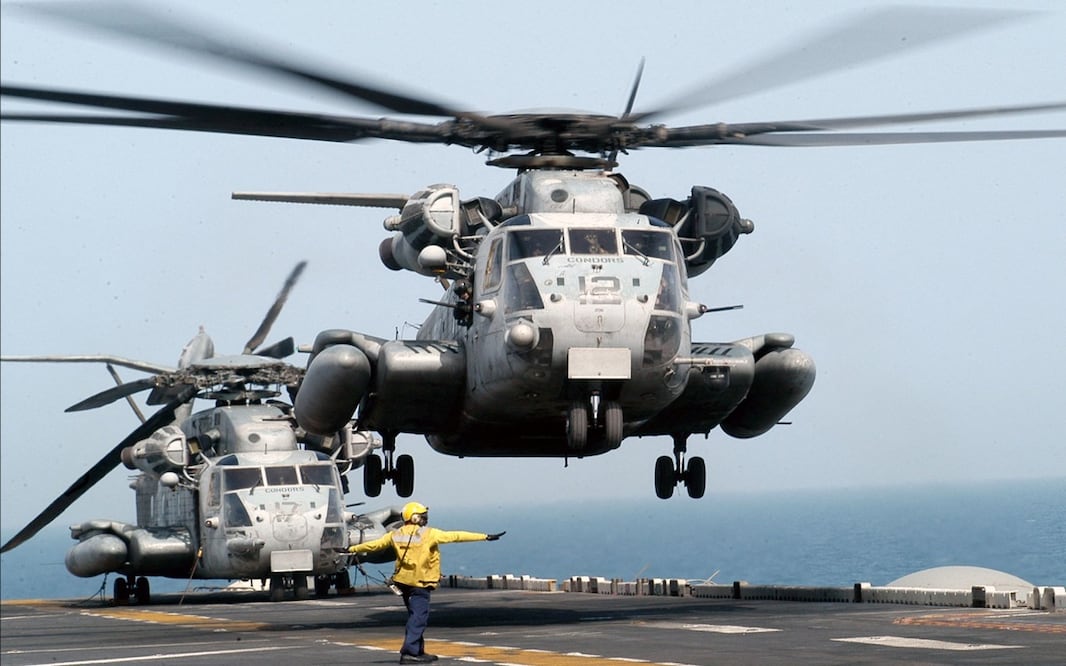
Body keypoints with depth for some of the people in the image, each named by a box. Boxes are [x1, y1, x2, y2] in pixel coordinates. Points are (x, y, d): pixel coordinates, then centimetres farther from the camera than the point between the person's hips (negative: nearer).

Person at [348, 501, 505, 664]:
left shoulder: (396, 535, 6)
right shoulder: (429, 534, -11)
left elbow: (373, 544, 14)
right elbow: (456, 536, -12)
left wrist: (352, 549, 30)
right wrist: (485, 537, -10)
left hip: (403, 581, 7)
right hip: (420, 583, -7)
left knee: (416, 616, 19)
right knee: (418, 618, -6)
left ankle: (418, 651, 24)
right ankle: (409, 653, -14)